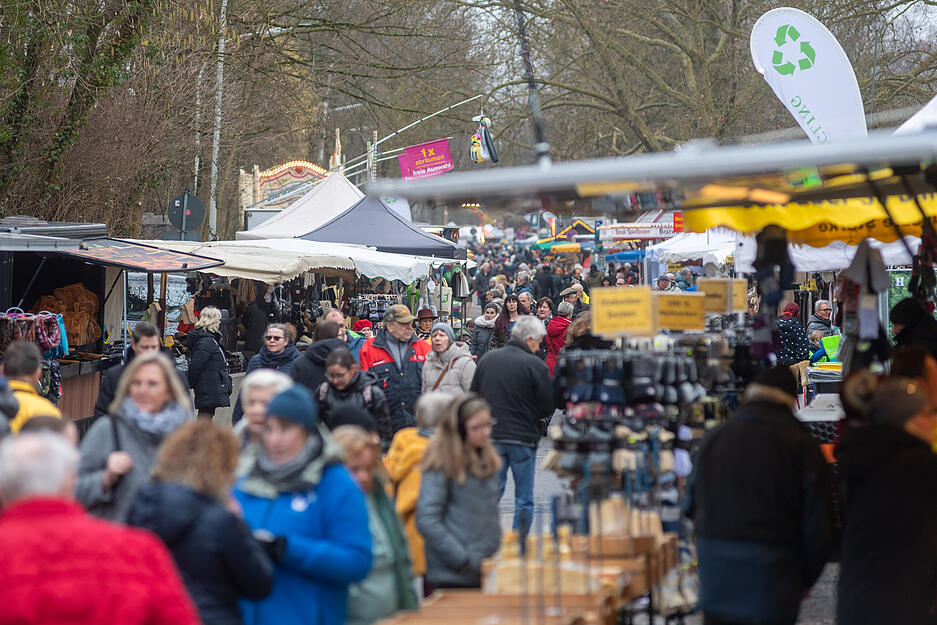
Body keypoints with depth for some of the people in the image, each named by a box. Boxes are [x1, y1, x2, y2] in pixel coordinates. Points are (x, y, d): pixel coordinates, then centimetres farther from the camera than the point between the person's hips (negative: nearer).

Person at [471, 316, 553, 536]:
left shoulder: (488, 359, 4)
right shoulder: (535, 365, -12)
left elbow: (473, 396, 10)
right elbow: (548, 406, -8)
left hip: (491, 436, 4)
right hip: (523, 438, -4)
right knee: (524, 498, 6)